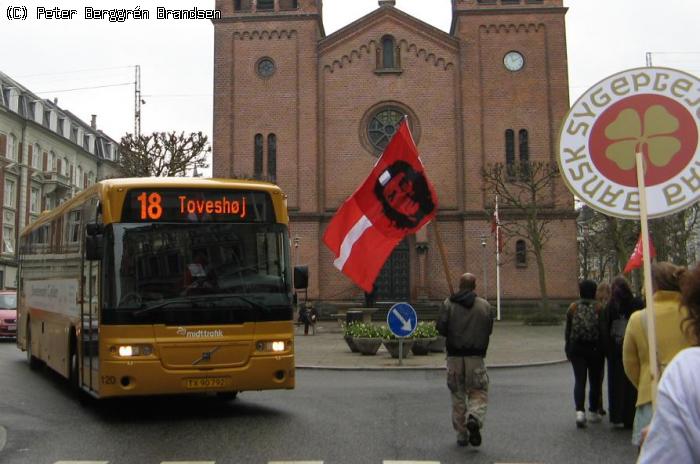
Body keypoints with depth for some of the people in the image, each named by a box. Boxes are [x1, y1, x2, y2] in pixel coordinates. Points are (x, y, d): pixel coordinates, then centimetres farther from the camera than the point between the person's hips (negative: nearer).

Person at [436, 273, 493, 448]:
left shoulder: (449, 303, -2)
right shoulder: (485, 305, 0)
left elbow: (441, 327, -11)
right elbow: (489, 330, 3)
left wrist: (452, 335, 9)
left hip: (454, 355, 1)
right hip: (476, 356, -1)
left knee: (457, 395, 11)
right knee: (479, 392, 8)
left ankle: (462, 434, 13)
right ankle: (474, 418, -20)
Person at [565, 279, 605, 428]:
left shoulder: (573, 307, -1)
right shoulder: (599, 308, -6)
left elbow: (567, 330, 4)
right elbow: (603, 330, -5)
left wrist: (568, 349, 13)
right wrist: (603, 349, 4)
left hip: (577, 349, 1)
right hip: (594, 349, -1)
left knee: (579, 380, 1)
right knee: (595, 380, 13)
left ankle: (580, 411, -17)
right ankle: (593, 412, 22)